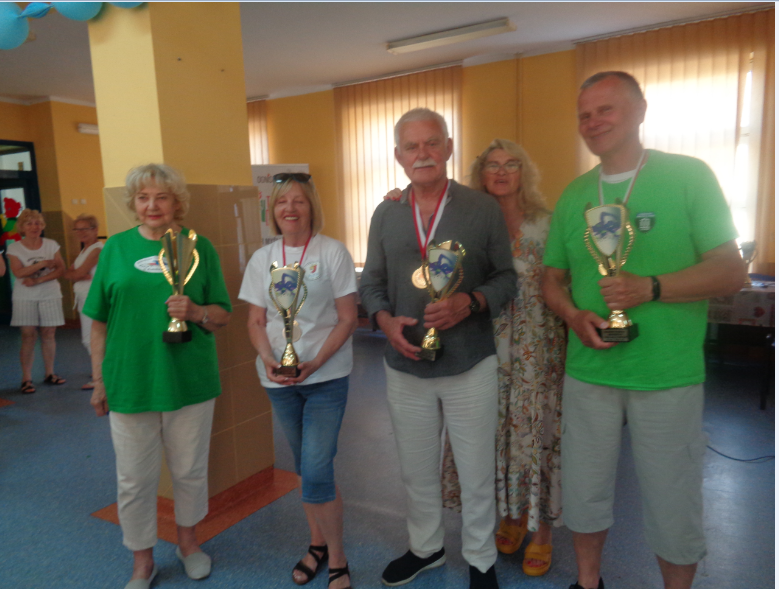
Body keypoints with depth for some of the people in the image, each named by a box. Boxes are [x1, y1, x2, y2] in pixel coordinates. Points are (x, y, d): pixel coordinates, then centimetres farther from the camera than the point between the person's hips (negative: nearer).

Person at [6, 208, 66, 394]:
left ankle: (49, 373, 16)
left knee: (48, 334, 5)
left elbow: (60, 269, -4)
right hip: (25, 297, -1)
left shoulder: (51, 245, 3)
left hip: (50, 295, 1)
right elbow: (18, 272, -12)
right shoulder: (14, 248, -1)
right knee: (28, 335, -2)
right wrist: (43, 264, -17)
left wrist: (38, 280, -15)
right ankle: (26, 379, 3)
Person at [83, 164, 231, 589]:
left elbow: (223, 315, 2)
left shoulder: (198, 247, 0)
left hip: (189, 380, 0)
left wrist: (196, 311, -19)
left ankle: (188, 541, 41)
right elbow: (100, 321, 5)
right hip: (128, 382, 1)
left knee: (190, 471, 15)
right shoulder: (116, 247, 2)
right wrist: (99, 380, 5)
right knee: (134, 480, 11)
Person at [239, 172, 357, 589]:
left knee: (316, 470, -9)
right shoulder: (262, 259, 6)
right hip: (280, 380, 4)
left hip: (327, 376, -3)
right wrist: (268, 360, -11)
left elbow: (348, 318, -7)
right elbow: (256, 322, 7)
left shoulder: (332, 252, -5)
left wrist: (315, 363, -17)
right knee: (305, 466, 15)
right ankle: (318, 544, 35)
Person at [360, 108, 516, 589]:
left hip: (471, 367, -2)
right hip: (405, 366, 3)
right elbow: (372, 282, 9)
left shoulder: (483, 209, -4)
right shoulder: (385, 215, 5)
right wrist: (385, 319, -11)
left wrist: (471, 302, -20)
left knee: (477, 473, 12)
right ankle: (426, 547, 43)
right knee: (417, 471, 19)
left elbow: (506, 277, -1)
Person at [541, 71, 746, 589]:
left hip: (669, 376, -3)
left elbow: (731, 271, -7)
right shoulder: (574, 194, 7)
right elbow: (553, 278, 11)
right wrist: (575, 315, -10)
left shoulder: (689, 176, -4)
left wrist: (650, 288, -22)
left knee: (674, 505, 10)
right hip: (588, 371, 4)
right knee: (584, 491, 17)